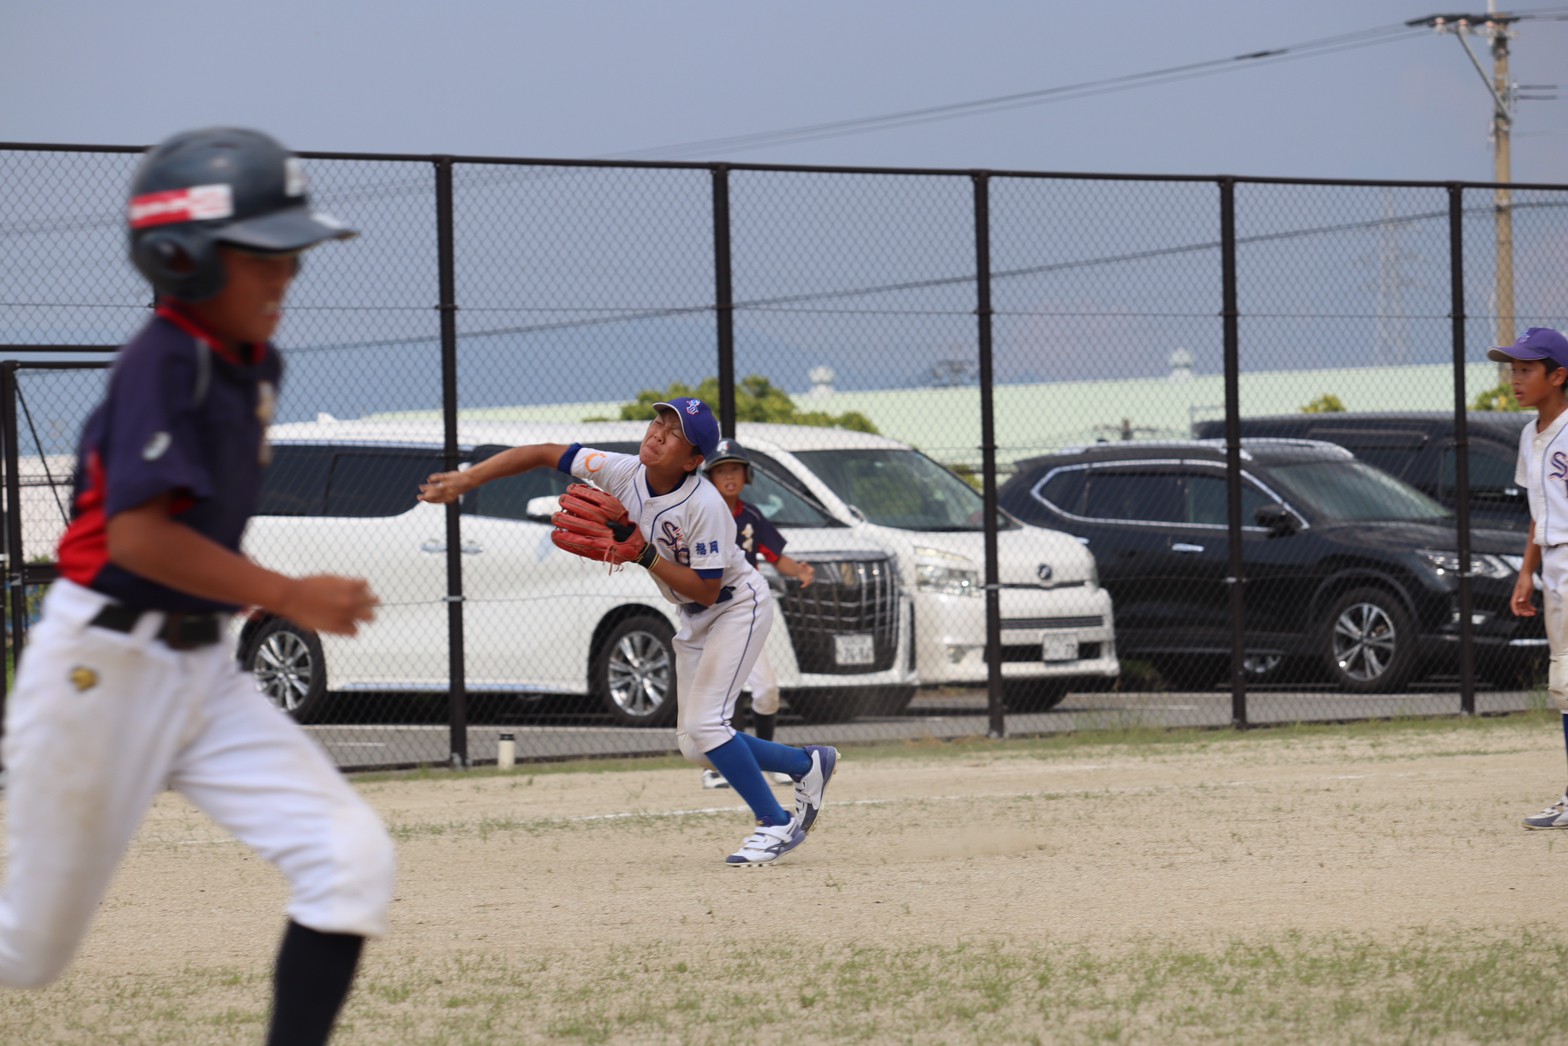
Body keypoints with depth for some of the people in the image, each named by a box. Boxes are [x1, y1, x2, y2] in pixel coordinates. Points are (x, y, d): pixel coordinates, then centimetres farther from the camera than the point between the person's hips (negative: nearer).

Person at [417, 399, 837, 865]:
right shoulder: (626, 473, -14)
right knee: (695, 747, 8)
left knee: (704, 724, -20)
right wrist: (463, 481, -18)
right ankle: (809, 764, 28)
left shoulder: (704, 506, -31)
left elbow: (707, 590, -29)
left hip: (739, 605, -8)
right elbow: (545, 454, -11)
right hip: (695, 618, 8)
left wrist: (646, 556, -36)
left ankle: (777, 825, -6)